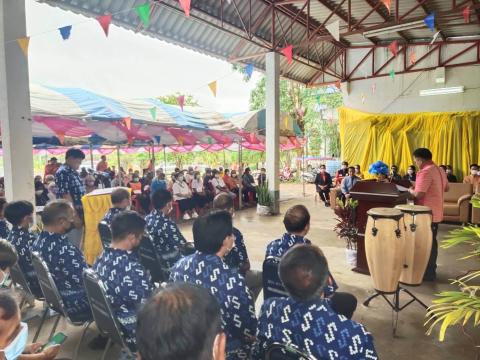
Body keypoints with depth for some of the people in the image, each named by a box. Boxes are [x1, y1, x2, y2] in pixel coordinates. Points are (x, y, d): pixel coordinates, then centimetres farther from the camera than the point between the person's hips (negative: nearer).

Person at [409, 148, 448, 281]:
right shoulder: (439, 170, 10)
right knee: (431, 242, 19)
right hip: (436, 213, 9)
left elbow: (418, 194, -27)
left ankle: (428, 274, 9)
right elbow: (446, 188, 23)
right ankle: (431, 269, 30)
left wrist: (410, 190, -8)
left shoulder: (425, 172, -21)